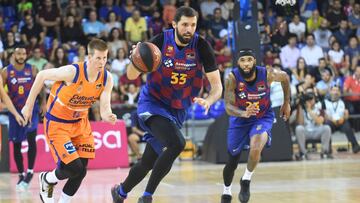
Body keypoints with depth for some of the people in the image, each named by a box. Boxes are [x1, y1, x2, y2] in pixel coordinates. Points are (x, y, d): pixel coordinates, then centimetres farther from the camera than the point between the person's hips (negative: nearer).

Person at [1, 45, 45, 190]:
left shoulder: (32, 70, -1)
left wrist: (43, 103, -3)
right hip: (15, 110, 1)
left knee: (31, 139, -17)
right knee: (16, 144, 5)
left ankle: (30, 171, -6)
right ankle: (21, 175, 17)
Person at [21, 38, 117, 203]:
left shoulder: (107, 79, -14)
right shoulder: (72, 72, -29)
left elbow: (104, 109, -14)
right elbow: (42, 75, -15)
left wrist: (108, 117, -40)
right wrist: (28, 106, -8)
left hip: (80, 123, 5)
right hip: (57, 123, -5)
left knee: (81, 171, 2)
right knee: (74, 168, -14)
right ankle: (47, 179, 18)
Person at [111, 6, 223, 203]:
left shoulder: (201, 47, -11)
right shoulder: (161, 41, -15)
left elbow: (217, 85, -10)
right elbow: (131, 76, -10)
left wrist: (208, 100, -32)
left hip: (177, 110, 4)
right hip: (153, 103, -4)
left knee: (148, 162, 9)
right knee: (177, 143, -29)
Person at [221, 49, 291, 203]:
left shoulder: (268, 74, -24)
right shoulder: (232, 78, -26)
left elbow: (285, 77, -2)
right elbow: (228, 106, -31)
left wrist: (287, 103, 5)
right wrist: (244, 114, -50)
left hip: (263, 118, -1)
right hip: (240, 119, 1)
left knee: (256, 148, -31)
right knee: (232, 162, 11)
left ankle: (246, 181, -3)